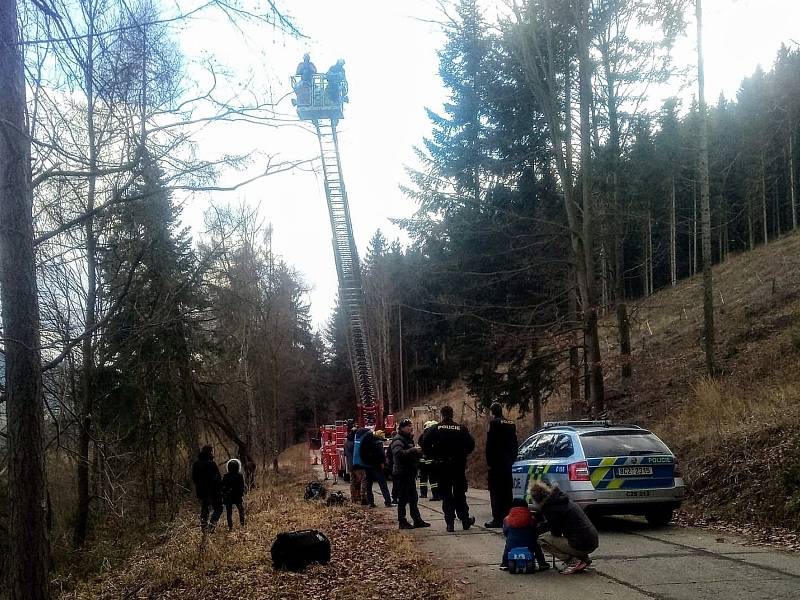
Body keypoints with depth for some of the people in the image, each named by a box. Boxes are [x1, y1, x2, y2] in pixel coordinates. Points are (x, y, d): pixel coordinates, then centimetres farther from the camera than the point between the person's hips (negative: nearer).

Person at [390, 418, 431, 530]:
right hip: (402, 473, -9)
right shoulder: (398, 440, -13)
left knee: (413, 499, 12)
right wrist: (413, 450, -33)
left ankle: (417, 520, 17)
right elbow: (398, 453, -31)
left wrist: (419, 452, 9)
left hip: (410, 473, 9)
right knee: (403, 499, -4)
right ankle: (402, 522, 1)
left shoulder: (409, 439, 18)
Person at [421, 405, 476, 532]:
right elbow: (471, 444, -6)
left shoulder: (435, 429, -5)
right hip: (458, 465, 1)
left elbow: (425, 445, -12)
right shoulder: (461, 429, -3)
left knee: (446, 495, 5)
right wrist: (462, 455, 9)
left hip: (442, 466, -1)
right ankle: (465, 520, 16)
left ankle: (450, 523, 1)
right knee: (460, 493, 13)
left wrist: (433, 456, 1)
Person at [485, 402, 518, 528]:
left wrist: (489, 462, -10)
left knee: (496, 492, -4)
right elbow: (515, 445, 15)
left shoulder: (494, 423, -12)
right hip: (508, 463, 7)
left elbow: (490, 444, -15)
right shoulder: (511, 424, 10)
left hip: (496, 464, -7)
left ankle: (497, 519, -6)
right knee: (507, 491, 12)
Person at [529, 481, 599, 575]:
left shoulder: (551, 507, -14)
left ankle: (574, 561, -7)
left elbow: (556, 532, -4)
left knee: (542, 539, -2)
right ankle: (584, 559, 16)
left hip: (582, 545, -10)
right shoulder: (560, 499, 15)